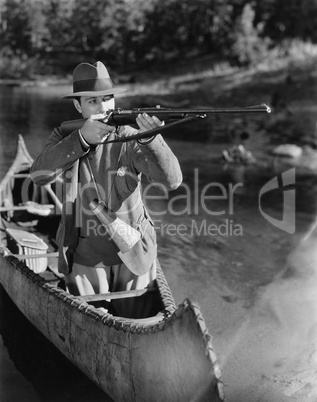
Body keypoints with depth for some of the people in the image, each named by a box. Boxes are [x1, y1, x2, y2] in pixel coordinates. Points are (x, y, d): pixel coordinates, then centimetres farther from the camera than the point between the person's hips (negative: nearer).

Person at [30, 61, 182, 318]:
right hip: (85, 259, 1)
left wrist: (151, 138, -41)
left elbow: (172, 180, -22)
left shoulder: (130, 140, -10)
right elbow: (40, 175, -21)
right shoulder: (64, 136, -3)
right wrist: (81, 138, -34)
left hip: (135, 255, -1)